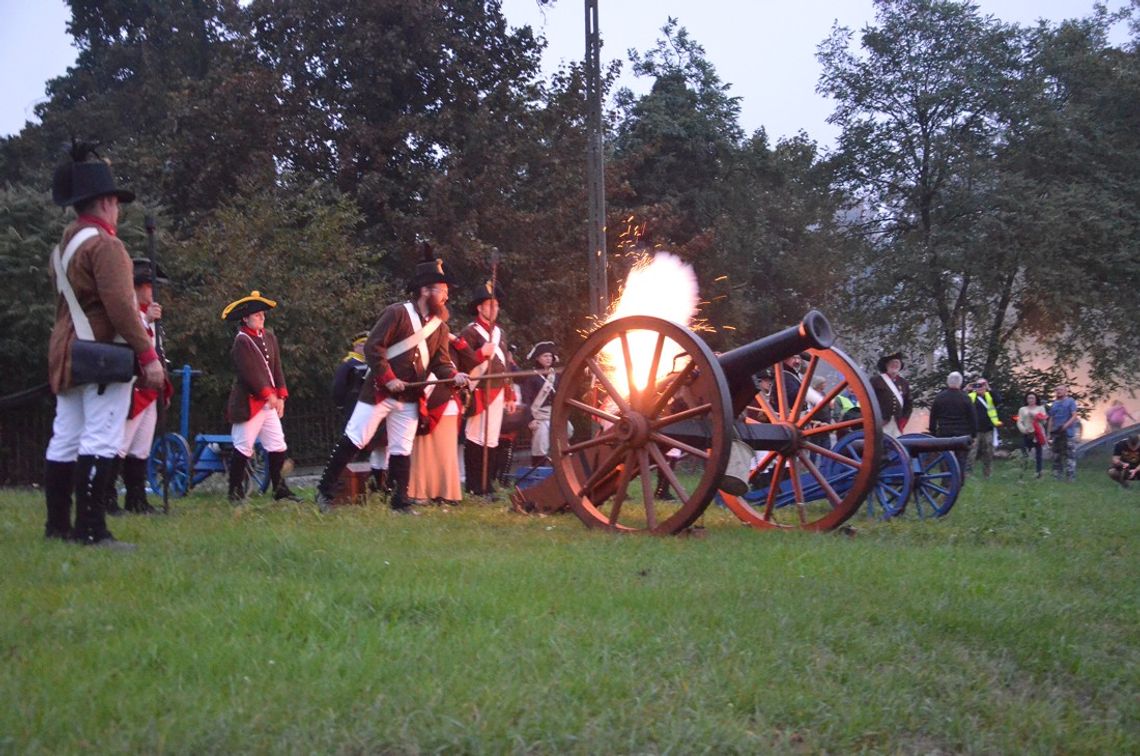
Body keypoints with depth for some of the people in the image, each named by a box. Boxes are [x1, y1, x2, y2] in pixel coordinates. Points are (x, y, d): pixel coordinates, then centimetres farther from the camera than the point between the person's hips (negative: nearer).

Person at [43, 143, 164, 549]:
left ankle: (58, 525, 14)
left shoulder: (63, 246, 17)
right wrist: (148, 355, -20)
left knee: (64, 440, 10)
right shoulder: (103, 245, -13)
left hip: (66, 355, 10)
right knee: (100, 442, -10)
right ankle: (91, 529, -13)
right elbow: (120, 306, -20)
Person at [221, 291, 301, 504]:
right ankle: (235, 491, 8)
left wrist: (280, 396, 5)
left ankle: (279, 488, 15)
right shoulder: (241, 341, -11)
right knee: (244, 448, -2)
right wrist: (268, 394, -16)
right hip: (248, 402, -8)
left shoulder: (269, 337, 13)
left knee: (278, 446, 7)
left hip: (269, 402, 8)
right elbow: (249, 372, -17)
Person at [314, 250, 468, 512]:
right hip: (379, 391, -6)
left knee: (402, 451, 9)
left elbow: (440, 361, 5)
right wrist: (389, 379, -20)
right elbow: (373, 347, -16)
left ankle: (400, 503, 16)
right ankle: (325, 491, 7)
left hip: (410, 399, 6)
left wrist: (454, 375, -16)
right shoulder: (397, 313, -13)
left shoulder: (440, 326, 7)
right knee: (354, 440, -2)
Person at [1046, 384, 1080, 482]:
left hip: (1067, 433, -6)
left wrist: (1064, 426, -20)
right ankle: (1057, 476, 14)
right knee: (1056, 456, 9)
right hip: (1055, 433, 6)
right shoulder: (1054, 403, 18)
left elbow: (1074, 416, -8)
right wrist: (1049, 433, 11)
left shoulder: (1070, 401, 1)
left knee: (1069, 455, -10)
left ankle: (1071, 477, -11)